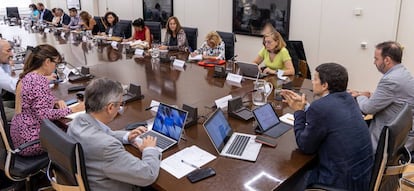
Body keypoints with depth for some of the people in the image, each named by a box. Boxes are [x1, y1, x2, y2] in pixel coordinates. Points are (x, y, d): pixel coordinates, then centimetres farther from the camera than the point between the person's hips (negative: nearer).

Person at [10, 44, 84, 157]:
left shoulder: (27, 76, 7)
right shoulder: (39, 81, -22)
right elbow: (43, 114, -25)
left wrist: (55, 103, 2)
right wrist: (72, 110, -19)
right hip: (30, 141, -9)